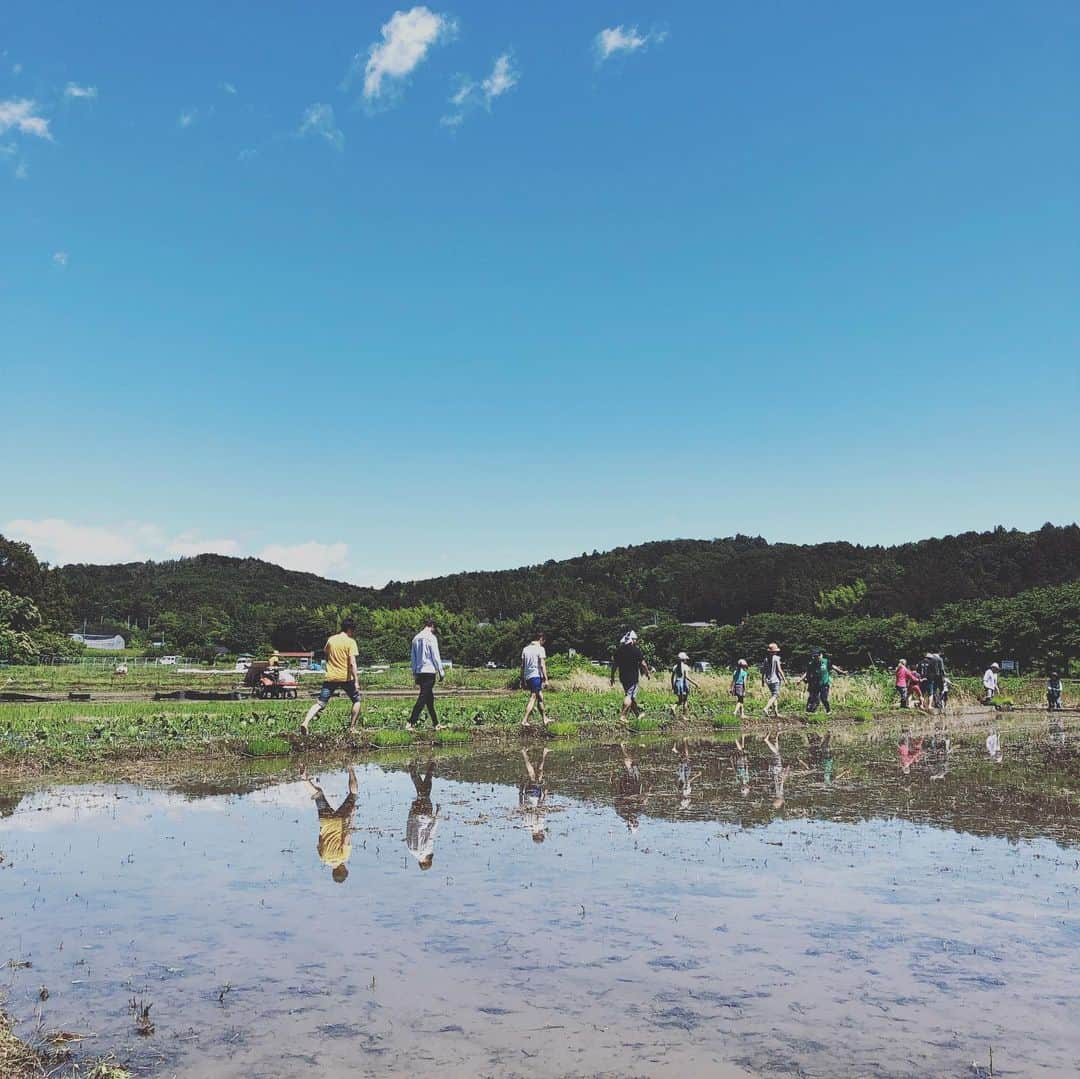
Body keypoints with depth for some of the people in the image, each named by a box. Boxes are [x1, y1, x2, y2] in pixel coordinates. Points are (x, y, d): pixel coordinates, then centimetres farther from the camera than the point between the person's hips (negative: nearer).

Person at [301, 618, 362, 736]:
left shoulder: (331, 640, 8)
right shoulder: (350, 642, -6)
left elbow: (325, 656, 21)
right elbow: (352, 663, -14)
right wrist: (356, 681, -15)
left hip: (331, 677, 4)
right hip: (346, 677, -4)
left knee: (320, 703, 1)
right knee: (357, 700, 17)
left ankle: (306, 722, -21)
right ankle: (352, 728, 14)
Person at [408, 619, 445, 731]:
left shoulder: (416, 638, 12)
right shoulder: (431, 638, -9)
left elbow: (413, 658, 16)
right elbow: (436, 656, -10)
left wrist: (414, 674, 21)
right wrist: (441, 672, -4)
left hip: (419, 672, 7)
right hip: (429, 671, -7)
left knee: (429, 698, 14)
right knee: (422, 698, -8)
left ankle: (435, 724, 19)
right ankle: (411, 723, -15)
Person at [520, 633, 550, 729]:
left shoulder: (525, 648, 12)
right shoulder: (540, 649, -6)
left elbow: (522, 666, 13)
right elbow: (542, 665, -12)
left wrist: (523, 680, 17)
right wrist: (546, 679, -11)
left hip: (527, 676, 7)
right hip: (536, 675, -7)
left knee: (540, 696, 16)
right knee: (533, 698, -6)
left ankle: (545, 719, 22)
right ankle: (525, 721, -13)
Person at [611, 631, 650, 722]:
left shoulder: (618, 650, 5)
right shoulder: (636, 650, -10)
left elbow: (614, 664, 8)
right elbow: (643, 664, -6)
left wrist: (612, 677, 16)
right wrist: (648, 673, 9)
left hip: (622, 677, 6)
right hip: (633, 677, -6)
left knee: (632, 696, 18)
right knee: (629, 696, -4)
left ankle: (638, 713, 29)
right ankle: (622, 716, -12)